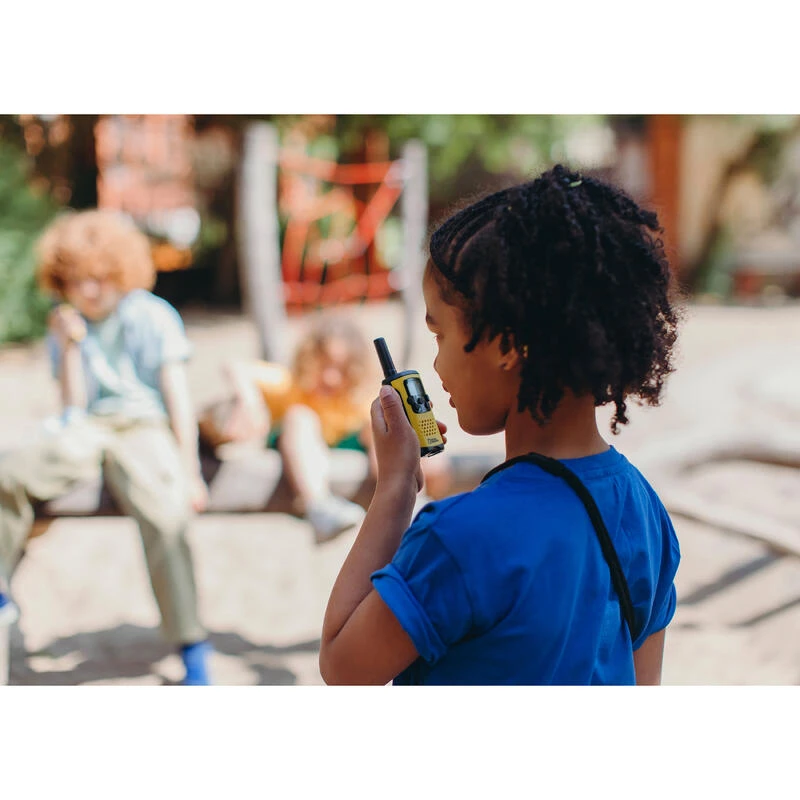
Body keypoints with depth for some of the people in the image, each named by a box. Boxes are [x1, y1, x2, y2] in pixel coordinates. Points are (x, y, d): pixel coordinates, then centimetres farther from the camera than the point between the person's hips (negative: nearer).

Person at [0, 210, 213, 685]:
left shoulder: (152, 316, 3)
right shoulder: (67, 325, 14)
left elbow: (178, 397, -1)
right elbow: (74, 405, 8)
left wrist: (189, 472, -8)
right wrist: (69, 348, -5)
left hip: (143, 427, -3)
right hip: (86, 430, 4)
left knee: (164, 517, -31)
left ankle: (192, 646, -22)